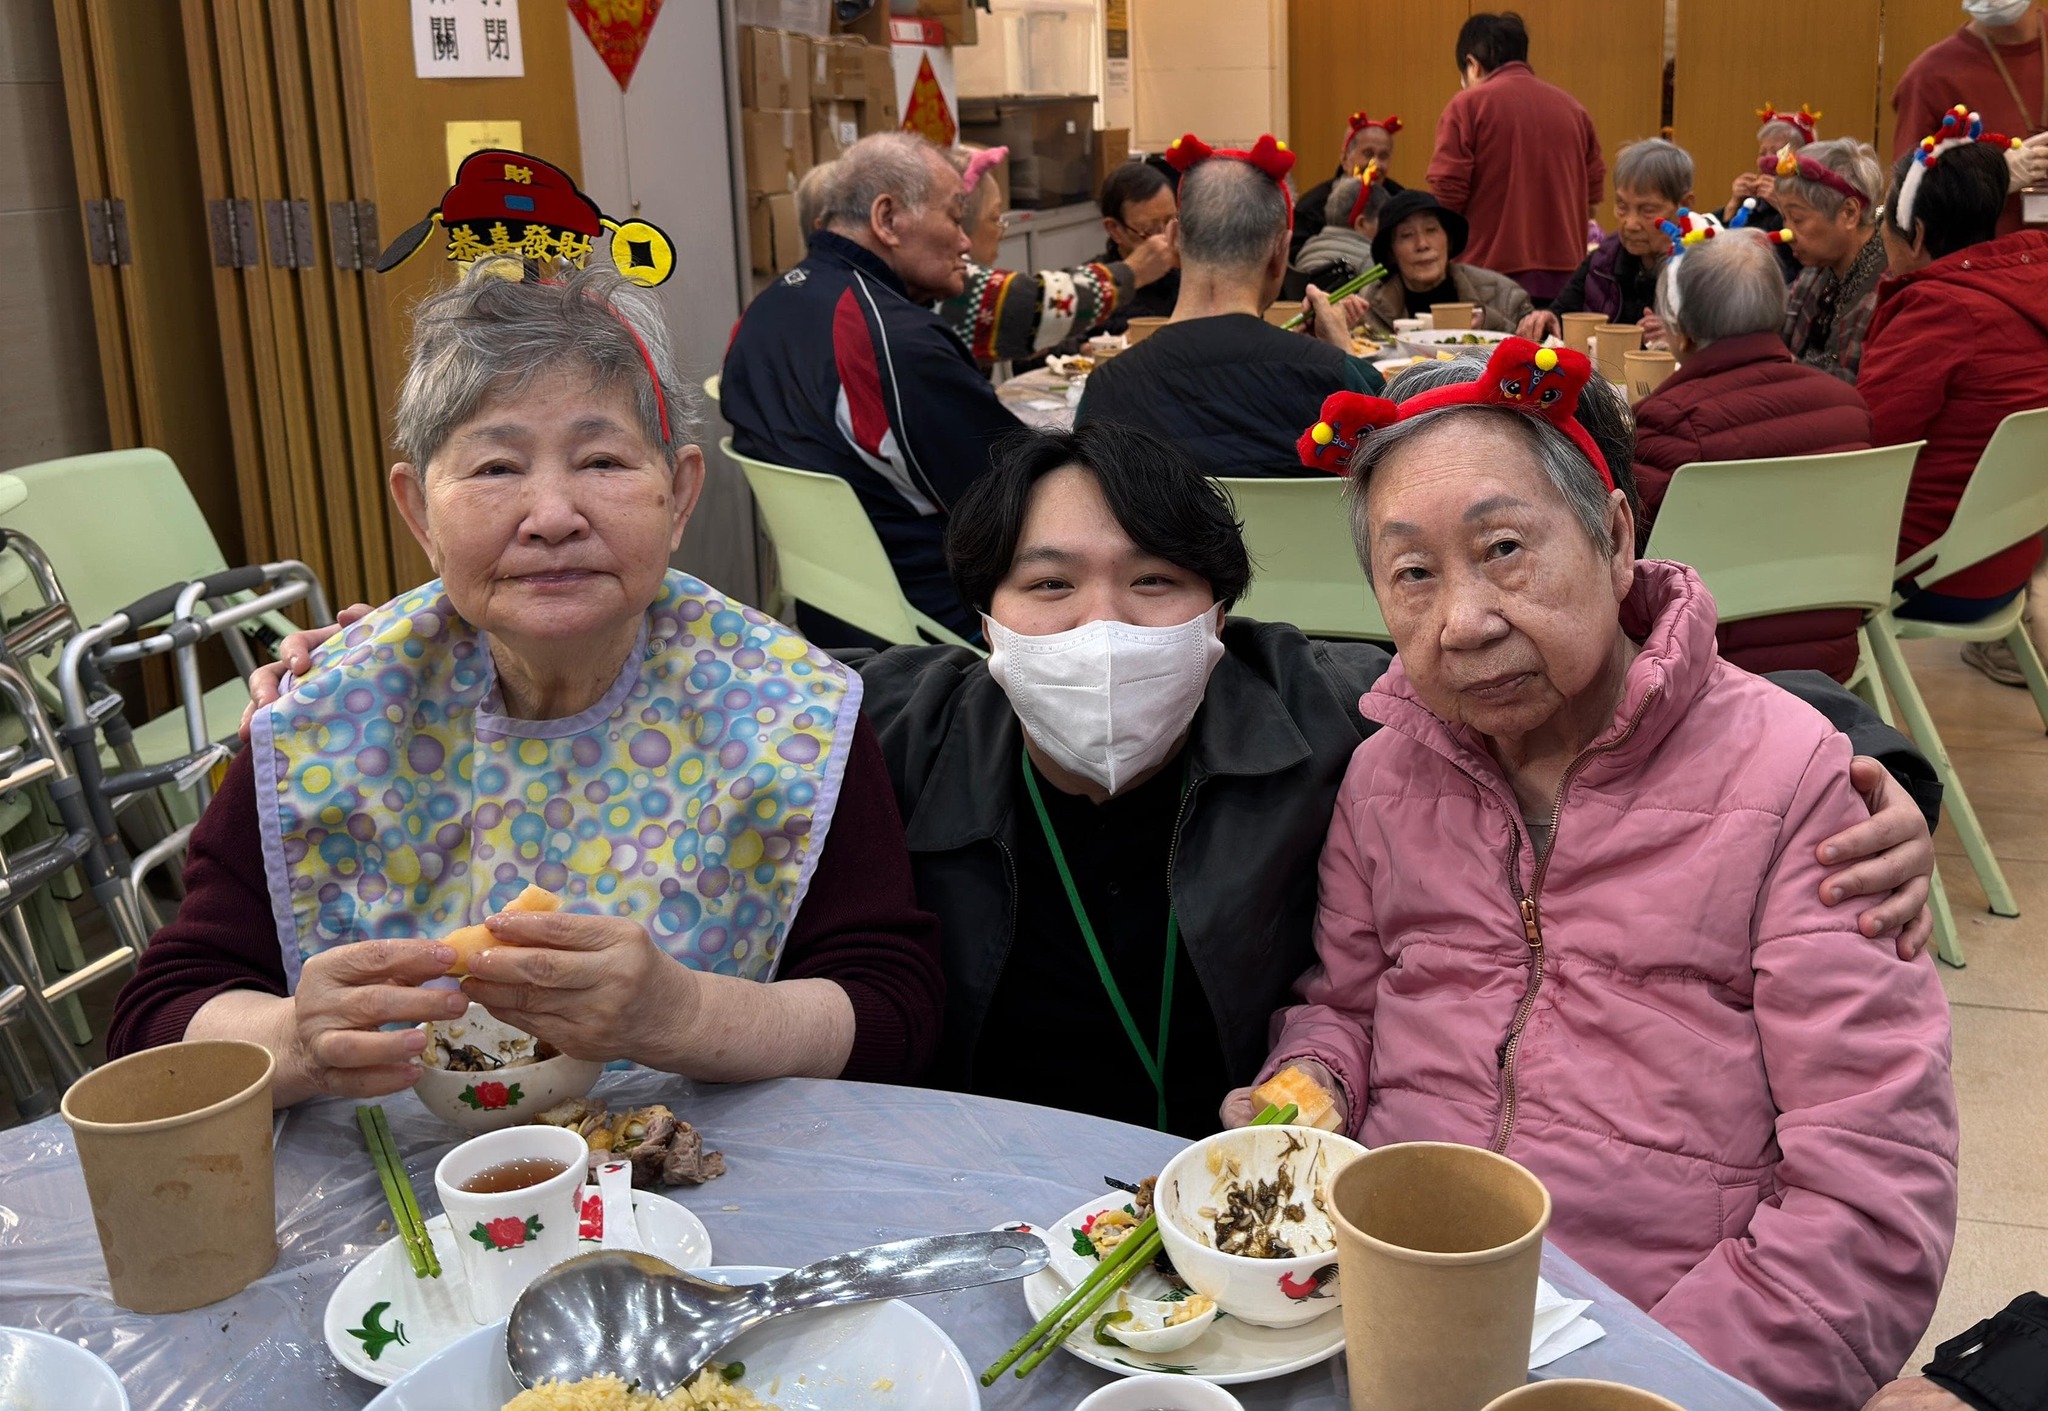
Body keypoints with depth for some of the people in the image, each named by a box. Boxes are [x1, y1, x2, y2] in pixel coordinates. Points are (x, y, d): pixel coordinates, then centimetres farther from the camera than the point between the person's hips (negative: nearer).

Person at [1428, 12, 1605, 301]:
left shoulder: (1468, 104, -3)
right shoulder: (1571, 107, 10)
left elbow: (1445, 195, -9)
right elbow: (1593, 198, 11)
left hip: (1491, 279, -4)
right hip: (1565, 279, 4)